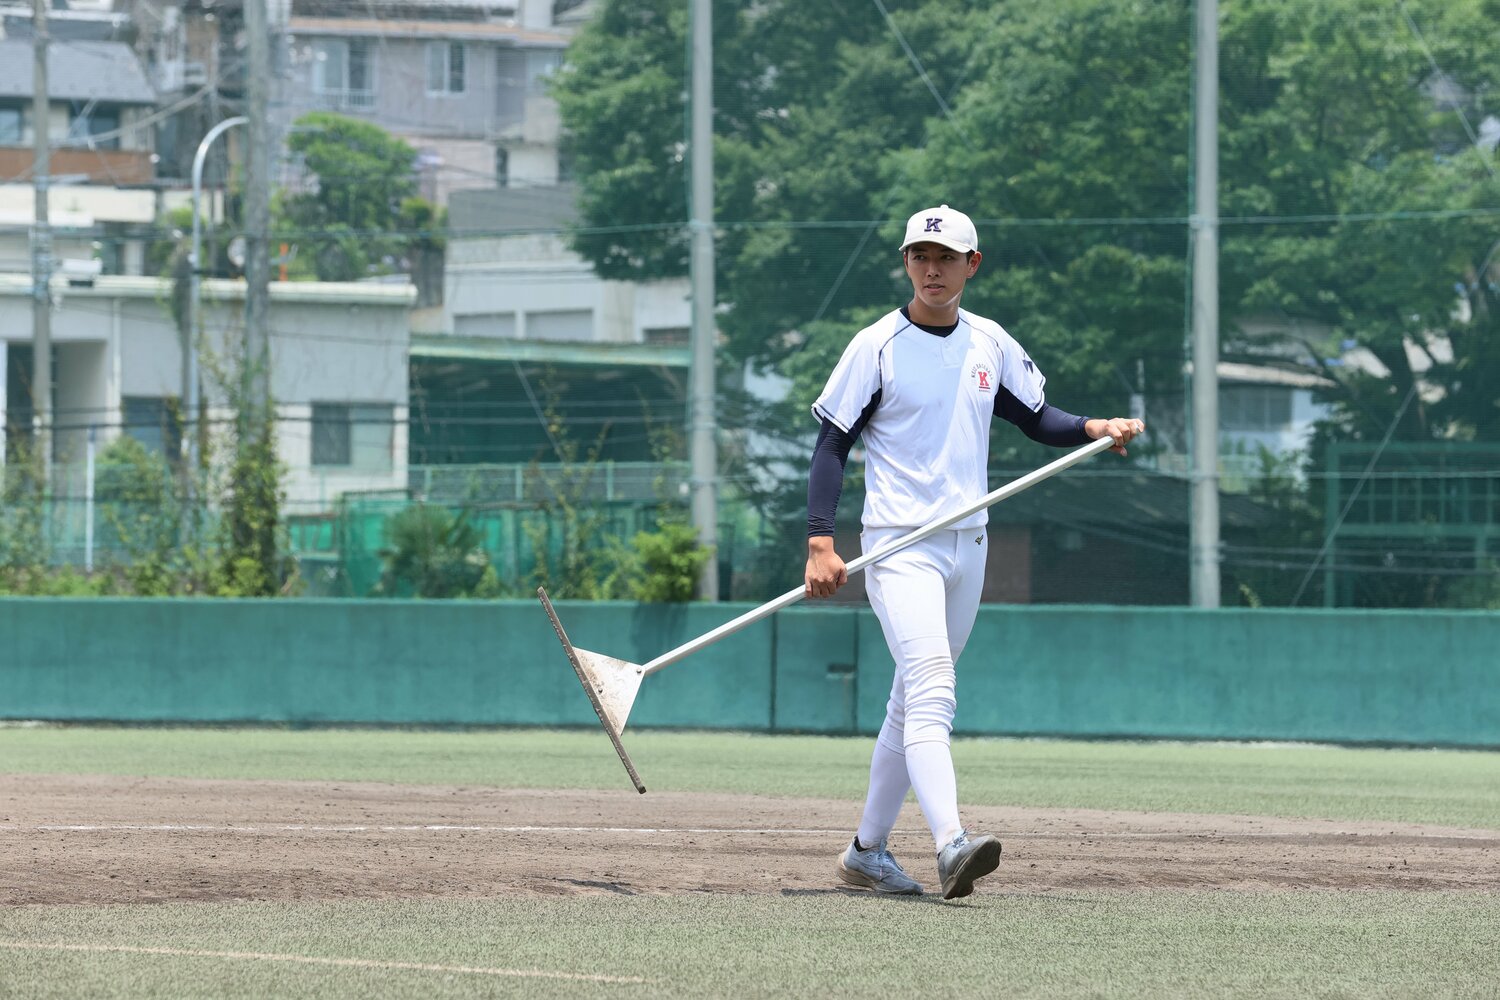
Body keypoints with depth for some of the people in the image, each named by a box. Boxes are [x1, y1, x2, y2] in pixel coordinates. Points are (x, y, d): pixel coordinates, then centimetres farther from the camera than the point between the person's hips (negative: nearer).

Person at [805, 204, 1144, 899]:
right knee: (931, 688, -23)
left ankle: (867, 851, 22)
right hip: (899, 546, -6)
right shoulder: (877, 347, -6)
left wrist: (1094, 429, -3)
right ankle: (950, 843, -37)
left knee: (915, 702, 12)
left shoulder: (991, 345, 9)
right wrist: (820, 542, -16)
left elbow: (1037, 419, 18)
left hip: (968, 545, 6)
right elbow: (832, 445, -6)